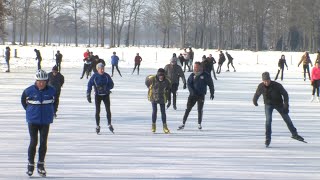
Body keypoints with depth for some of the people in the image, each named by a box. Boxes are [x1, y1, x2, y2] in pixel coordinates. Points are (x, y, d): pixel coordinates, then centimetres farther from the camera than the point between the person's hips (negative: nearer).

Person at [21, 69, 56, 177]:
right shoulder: (29, 91, -9)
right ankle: (30, 165, 7)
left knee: (43, 142, 4)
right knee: (33, 142, -5)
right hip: (33, 120, -2)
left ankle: (41, 165, 15)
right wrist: (29, 110, 8)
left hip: (45, 121, 2)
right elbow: (23, 101, 10)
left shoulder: (51, 91, -5)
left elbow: (54, 101, 16)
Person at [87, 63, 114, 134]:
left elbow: (111, 84, -4)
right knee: (97, 111, -1)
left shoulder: (107, 76, -6)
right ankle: (97, 126, 12)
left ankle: (109, 124, 12)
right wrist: (88, 95, -11)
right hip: (98, 95, -1)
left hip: (106, 95, 1)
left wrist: (105, 88, -22)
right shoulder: (94, 76, -9)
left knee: (108, 110, -5)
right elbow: (89, 85, -5)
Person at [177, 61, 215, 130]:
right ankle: (183, 124, -2)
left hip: (201, 95, -1)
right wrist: (192, 91, -20)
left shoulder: (205, 75, -4)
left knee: (200, 110, 5)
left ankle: (199, 124, 19)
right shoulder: (192, 75, 2)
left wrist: (212, 93, 8)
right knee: (188, 109, -3)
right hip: (193, 95, 1)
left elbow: (211, 84, 5)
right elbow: (189, 83, -4)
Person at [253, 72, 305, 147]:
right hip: (268, 104, 0)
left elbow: (285, 94, -18)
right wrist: (255, 101, 9)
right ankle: (268, 138, -7)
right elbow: (257, 94, 0)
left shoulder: (277, 85, -27)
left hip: (279, 104, 0)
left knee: (287, 119, 11)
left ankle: (294, 134, 30)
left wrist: (286, 105, -23)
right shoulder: (261, 86, -20)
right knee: (268, 120, -18)